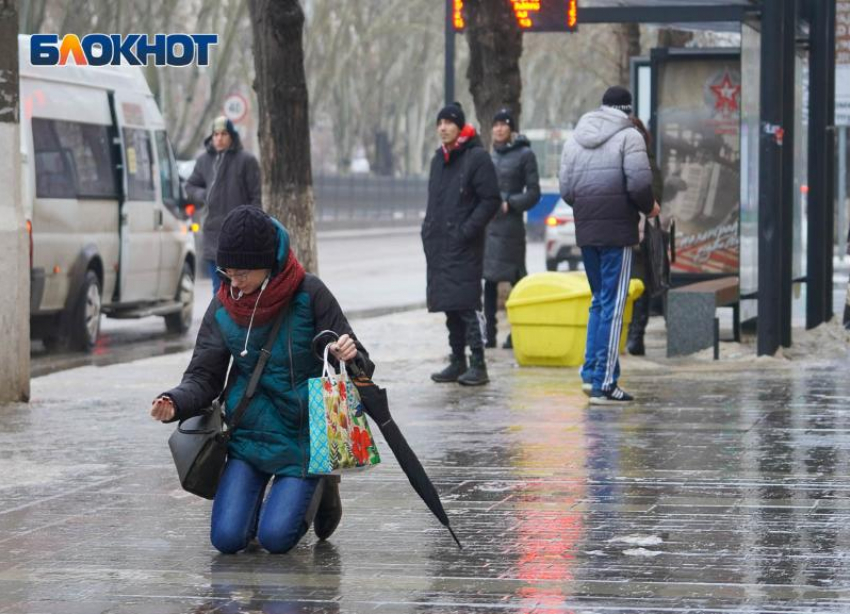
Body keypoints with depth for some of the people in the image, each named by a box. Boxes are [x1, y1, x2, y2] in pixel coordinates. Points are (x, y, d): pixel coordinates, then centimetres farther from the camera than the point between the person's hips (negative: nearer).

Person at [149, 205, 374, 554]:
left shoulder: (309, 295, -13)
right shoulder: (224, 306, -3)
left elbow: (360, 366, -9)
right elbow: (204, 377, 0)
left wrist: (350, 358, -34)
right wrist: (176, 403, -21)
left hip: (302, 438, -3)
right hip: (248, 435, 3)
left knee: (275, 538, -15)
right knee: (227, 538, -9)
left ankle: (319, 494, 17)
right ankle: (261, 501, 25)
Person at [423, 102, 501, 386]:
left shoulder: (477, 157, -7)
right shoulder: (439, 159, 17)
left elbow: (490, 200, -11)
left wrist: (466, 231, -16)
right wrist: (429, 229, 13)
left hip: (464, 246, -8)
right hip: (438, 245, 8)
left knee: (468, 303, -11)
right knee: (449, 305, 9)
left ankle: (478, 365, -9)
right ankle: (457, 361, 16)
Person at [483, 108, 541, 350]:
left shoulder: (524, 155, -2)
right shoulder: (491, 156, 15)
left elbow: (533, 193, -4)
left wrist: (509, 204, -14)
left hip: (510, 225, -6)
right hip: (488, 224, 6)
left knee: (515, 280, -3)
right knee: (489, 280, 6)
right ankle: (490, 333, 11)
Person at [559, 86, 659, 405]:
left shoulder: (575, 139, 14)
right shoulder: (629, 137, -6)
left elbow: (566, 189, 12)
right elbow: (639, 184, -15)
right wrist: (648, 207, 3)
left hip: (585, 231, 6)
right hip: (617, 232, -6)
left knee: (599, 300, 19)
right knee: (613, 305, -3)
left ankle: (591, 372, 14)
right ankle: (604, 384, -4)